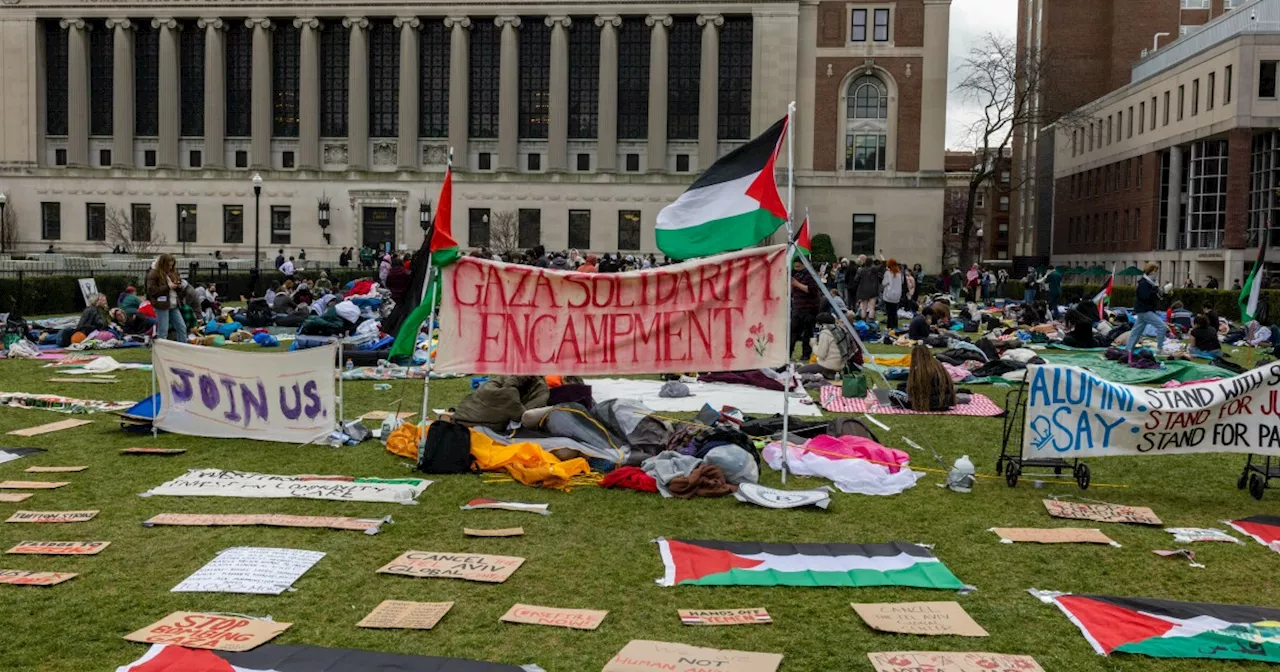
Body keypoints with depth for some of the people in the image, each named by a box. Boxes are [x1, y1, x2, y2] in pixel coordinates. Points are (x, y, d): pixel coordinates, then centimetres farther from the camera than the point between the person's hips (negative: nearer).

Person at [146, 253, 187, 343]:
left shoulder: (172, 272, 11)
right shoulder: (153, 274, -9)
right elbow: (151, 290, -16)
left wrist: (178, 285, 2)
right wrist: (168, 286, -18)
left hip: (173, 305, 7)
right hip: (162, 306, -7)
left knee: (182, 327, 8)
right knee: (163, 331, -4)